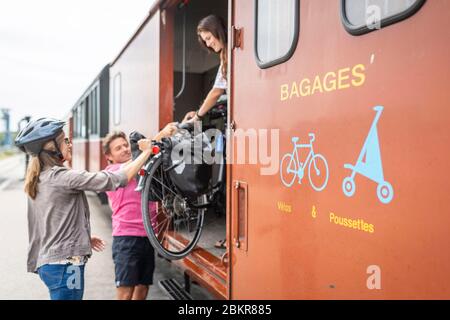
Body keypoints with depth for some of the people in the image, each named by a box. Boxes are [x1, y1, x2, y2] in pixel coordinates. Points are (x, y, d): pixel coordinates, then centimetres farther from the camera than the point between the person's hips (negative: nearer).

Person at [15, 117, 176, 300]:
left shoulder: (38, 179, 10)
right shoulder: (60, 176, -18)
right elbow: (116, 179, -21)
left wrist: (84, 237, 19)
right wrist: (146, 152, -10)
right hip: (64, 263, -9)